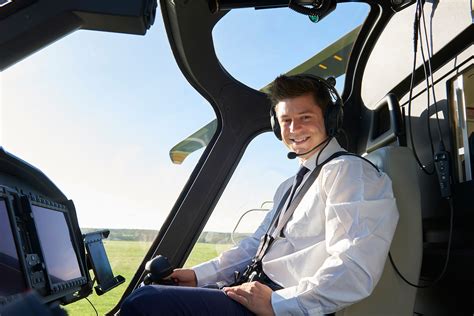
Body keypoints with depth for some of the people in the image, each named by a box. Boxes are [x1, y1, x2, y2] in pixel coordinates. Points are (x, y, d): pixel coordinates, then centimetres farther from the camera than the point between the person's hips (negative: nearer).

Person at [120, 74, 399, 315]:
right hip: (257, 293, 9)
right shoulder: (290, 186, 23)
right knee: (147, 293, 6)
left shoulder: (349, 171, -9)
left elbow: (355, 272, -20)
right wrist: (198, 276, 12)